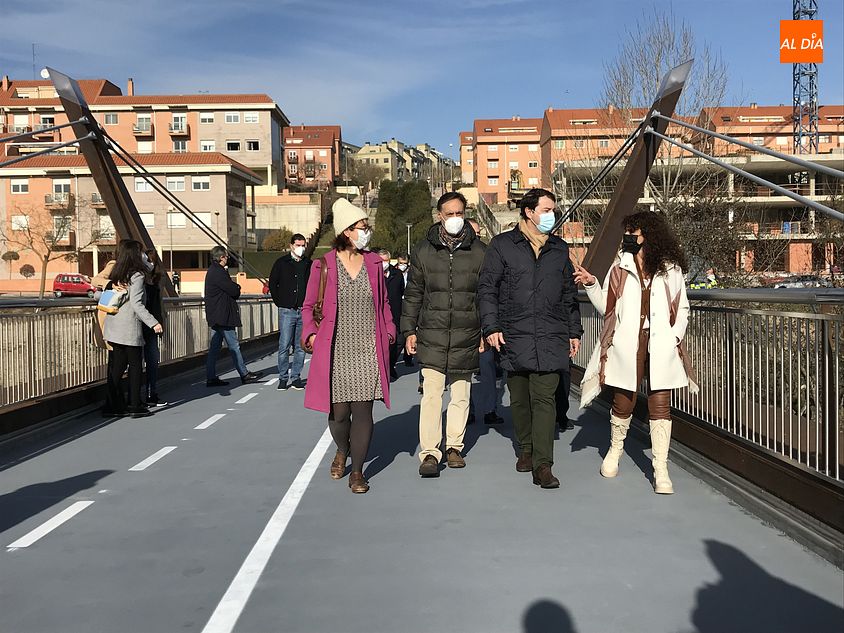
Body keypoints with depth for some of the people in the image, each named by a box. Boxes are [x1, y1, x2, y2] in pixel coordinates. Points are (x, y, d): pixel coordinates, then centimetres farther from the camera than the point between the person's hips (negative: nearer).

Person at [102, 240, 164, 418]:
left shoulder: (116, 273, 11)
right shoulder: (137, 276, -12)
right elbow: (136, 304, -20)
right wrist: (153, 323, -23)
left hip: (113, 327, 7)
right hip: (129, 328, -7)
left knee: (116, 367, 10)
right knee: (135, 366, 3)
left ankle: (112, 405, 12)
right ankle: (135, 406, 5)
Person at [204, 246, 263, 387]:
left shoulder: (212, 271, 17)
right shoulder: (218, 272, -16)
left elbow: (229, 288, 17)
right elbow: (234, 291, -18)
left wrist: (234, 288, -1)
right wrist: (237, 288, 3)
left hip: (216, 316, 10)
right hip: (223, 316, -10)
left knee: (215, 347, 10)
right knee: (234, 346, -3)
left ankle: (211, 378, 12)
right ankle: (244, 374, 4)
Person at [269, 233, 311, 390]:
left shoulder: (309, 264, 8)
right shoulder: (281, 263, 3)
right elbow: (272, 284, 9)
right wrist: (280, 302, 4)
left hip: (304, 311, 2)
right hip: (287, 311, -2)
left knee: (300, 347, 5)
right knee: (284, 346, -4)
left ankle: (296, 378, 13)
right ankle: (283, 378, 5)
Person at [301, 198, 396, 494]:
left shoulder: (373, 262, 9)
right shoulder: (324, 264, 1)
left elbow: (383, 302, 18)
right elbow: (309, 306, 9)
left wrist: (389, 331, 7)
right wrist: (310, 334, -4)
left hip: (368, 350, 2)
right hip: (335, 351, -1)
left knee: (362, 410, -2)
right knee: (338, 412, 4)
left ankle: (357, 471, 12)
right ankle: (342, 451, 37)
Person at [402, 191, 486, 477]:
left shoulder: (479, 251, 4)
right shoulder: (423, 250, 5)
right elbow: (414, 294, 10)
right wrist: (409, 330, 6)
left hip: (466, 336, 1)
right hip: (431, 335, -1)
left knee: (461, 395, 10)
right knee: (431, 393, -6)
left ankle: (454, 446, 25)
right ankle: (429, 453, 0)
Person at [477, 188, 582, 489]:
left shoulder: (559, 248, 15)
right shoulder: (502, 245, 4)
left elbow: (569, 294, 20)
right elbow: (487, 288, 2)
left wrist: (574, 331, 16)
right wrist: (491, 327, -7)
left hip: (550, 338, 1)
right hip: (515, 337, -1)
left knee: (544, 399, -6)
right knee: (519, 398, 10)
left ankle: (542, 464, -6)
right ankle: (526, 449, 29)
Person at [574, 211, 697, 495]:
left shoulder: (670, 269, 8)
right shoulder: (619, 269, 10)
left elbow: (682, 308, 13)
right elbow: (606, 306, 9)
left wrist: (674, 337, -2)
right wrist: (591, 284, -4)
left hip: (661, 348, 0)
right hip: (627, 346, 1)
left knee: (660, 405, -3)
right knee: (623, 403, 6)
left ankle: (661, 470, 3)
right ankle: (615, 451, 32)